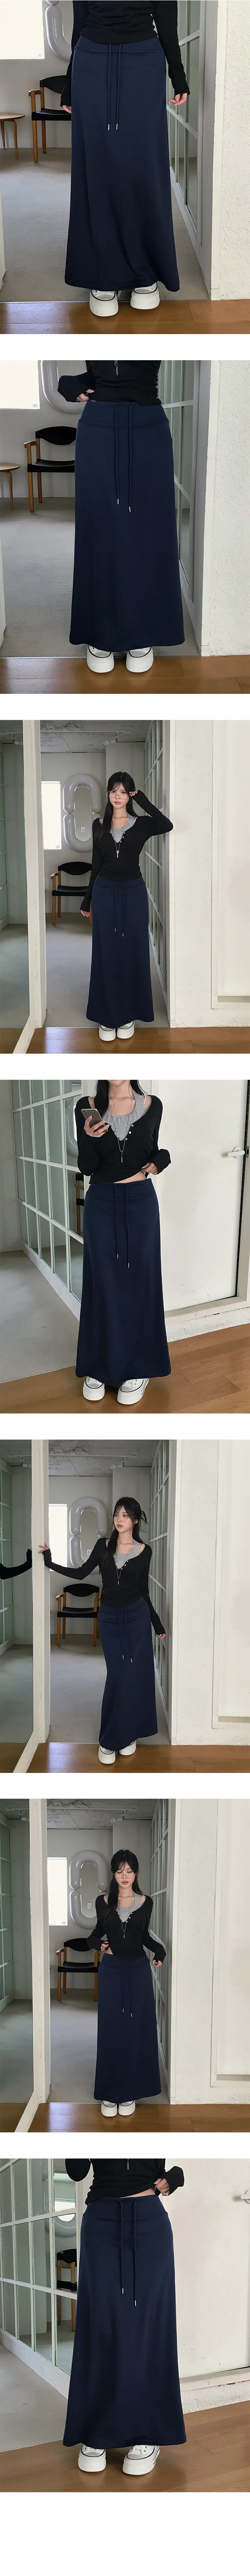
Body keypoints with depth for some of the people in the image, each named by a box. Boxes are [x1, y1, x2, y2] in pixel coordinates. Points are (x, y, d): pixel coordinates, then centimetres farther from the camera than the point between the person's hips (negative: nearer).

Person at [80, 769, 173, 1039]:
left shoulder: (141, 824, -2)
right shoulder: (100, 825, 5)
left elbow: (167, 826, -23)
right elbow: (97, 864, 10)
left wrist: (144, 803, -18)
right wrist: (87, 899, 11)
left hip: (133, 893, -1)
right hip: (105, 892, 1)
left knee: (132, 951, 2)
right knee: (106, 953, 3)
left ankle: (128, 1016, 12)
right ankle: (107, 1016, 10)